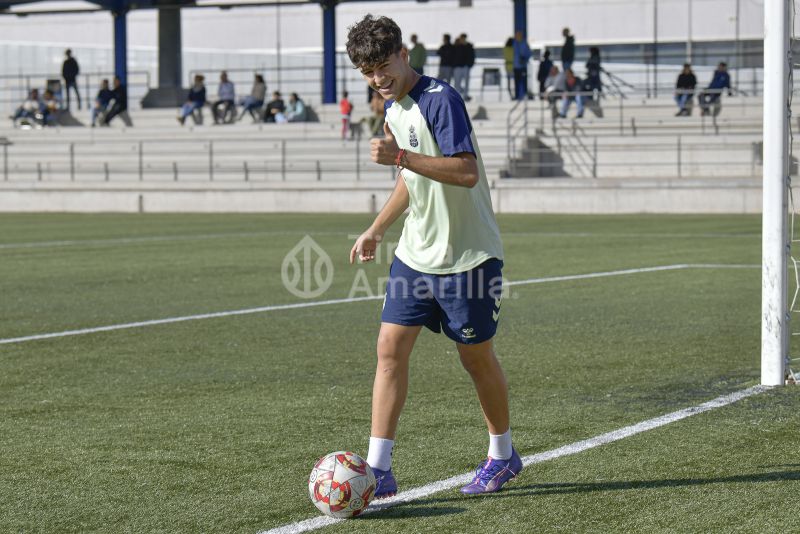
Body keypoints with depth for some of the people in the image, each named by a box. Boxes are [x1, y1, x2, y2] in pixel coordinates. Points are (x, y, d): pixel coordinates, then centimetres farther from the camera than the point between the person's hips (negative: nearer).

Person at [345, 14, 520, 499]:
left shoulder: (440, 99, -17)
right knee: (391, 347, -3)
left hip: (467, 256, -7)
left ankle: (503, 456, 26)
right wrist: (377, 229, 18)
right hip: (416, 254, 7)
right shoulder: (393, 109, 10)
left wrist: (401, 157, -31)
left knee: (477, 355, 5)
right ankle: (379, 469, -3)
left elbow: (468, 171, -26)